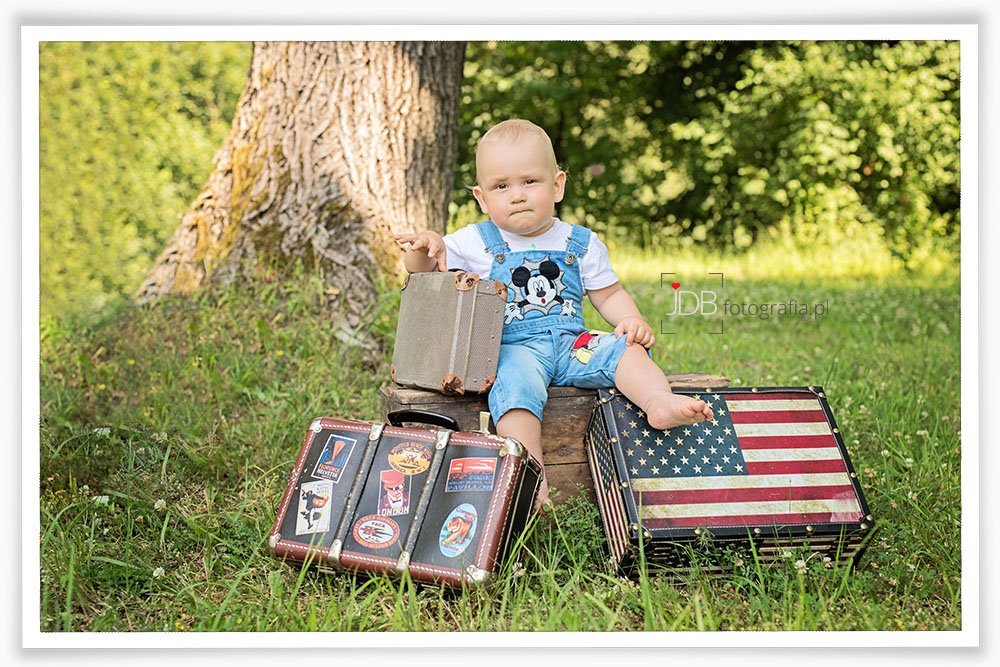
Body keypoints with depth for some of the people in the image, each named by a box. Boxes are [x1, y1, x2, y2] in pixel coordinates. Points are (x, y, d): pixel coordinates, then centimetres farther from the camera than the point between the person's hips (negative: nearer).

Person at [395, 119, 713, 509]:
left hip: (571, 345, 3)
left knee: (626, 348, -20)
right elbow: (422, 271, 5)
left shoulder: (581, 243, 12)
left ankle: (659, 401, -44)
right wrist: (424, 250, -19)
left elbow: (608, 294, 17)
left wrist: (631, 321, -3)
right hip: (512, 348, -3)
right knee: (516, 381, -35)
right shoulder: (476, 243, 6)